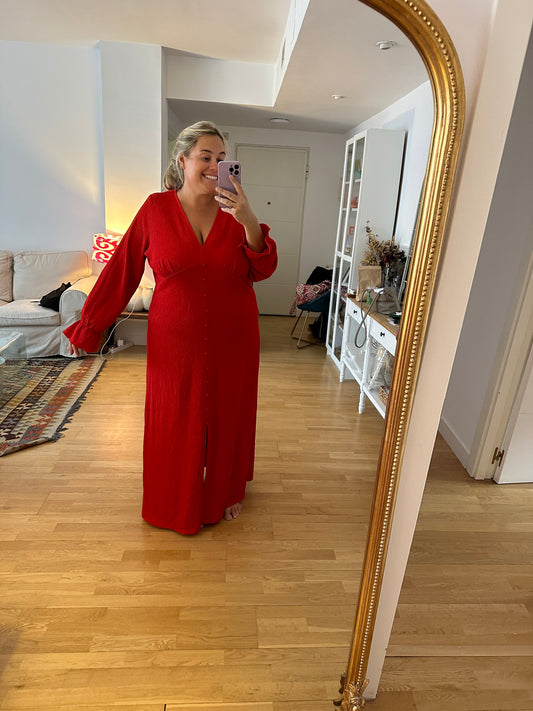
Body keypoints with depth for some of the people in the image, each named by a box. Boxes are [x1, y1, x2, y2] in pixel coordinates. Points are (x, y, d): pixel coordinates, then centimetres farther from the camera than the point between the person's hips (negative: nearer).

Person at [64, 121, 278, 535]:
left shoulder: (234, 210, 0)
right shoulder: (156, 209, -4)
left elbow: (262, 270, -7)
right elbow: (123, 270, -2)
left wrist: (249, 221, -22)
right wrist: (90, 324, 0)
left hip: (232, 339, 2)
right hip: (176, 342, -1)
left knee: (228, 416, 15)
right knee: (175, 422, 11)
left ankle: (226, 492, 42)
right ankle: (176, 503, 38)